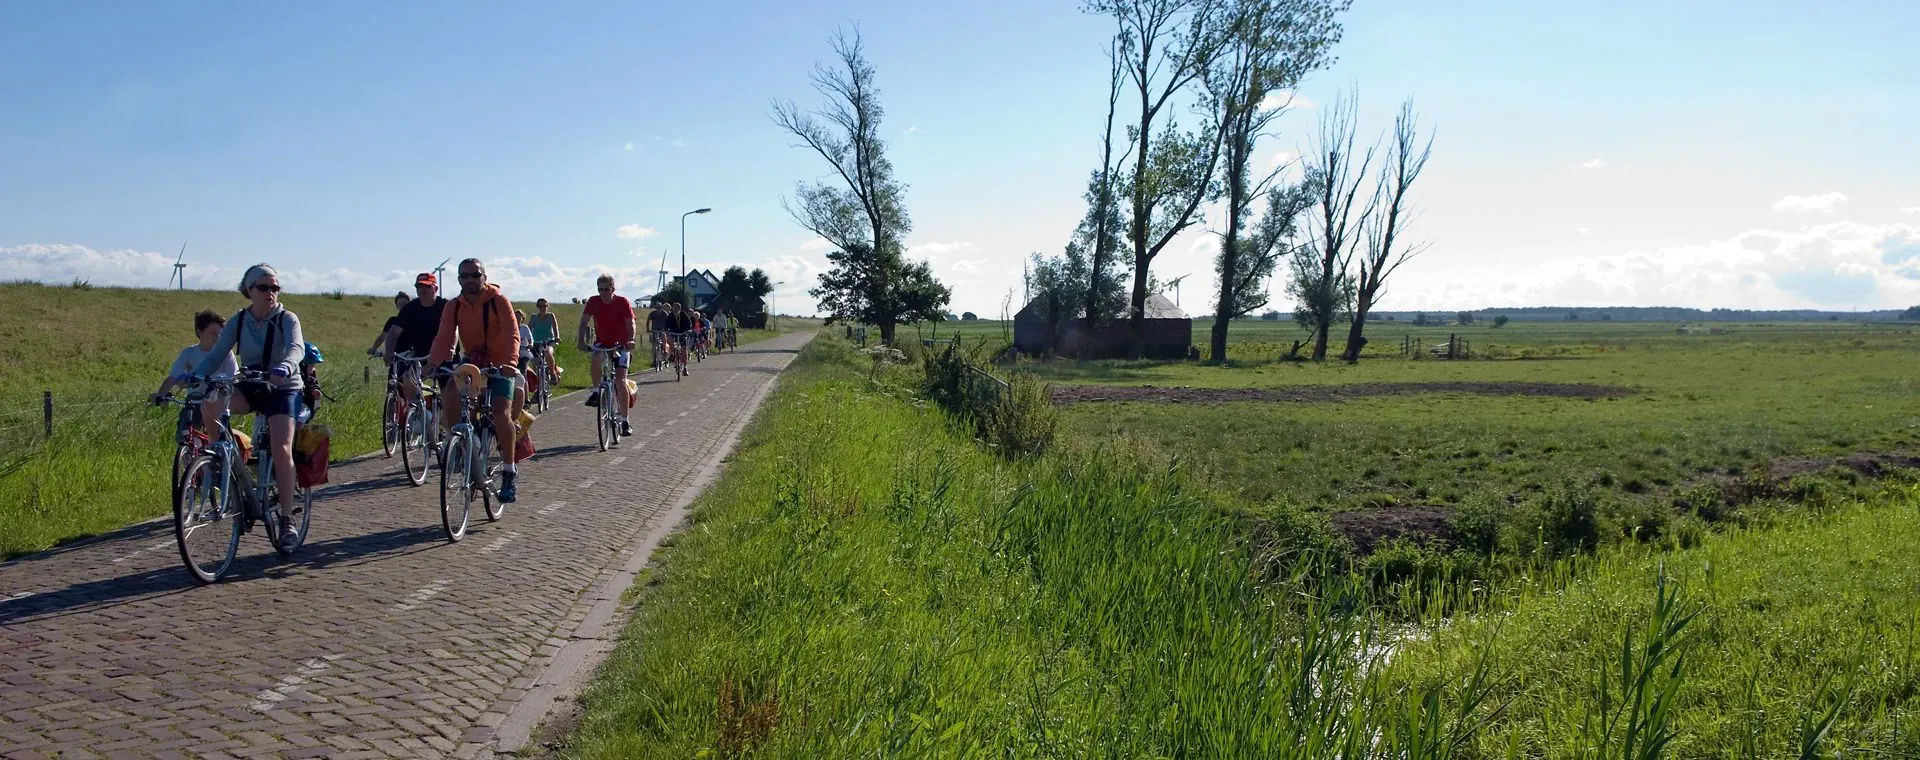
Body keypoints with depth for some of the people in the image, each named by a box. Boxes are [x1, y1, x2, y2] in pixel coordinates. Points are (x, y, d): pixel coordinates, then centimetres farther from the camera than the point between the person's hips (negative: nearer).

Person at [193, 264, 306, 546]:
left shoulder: (287, 319, -8)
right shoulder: (238, 321, 2)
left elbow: (296, 348, -28)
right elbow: (216, 354, -6)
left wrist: (283, 368, -50)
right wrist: (194, 377, -24)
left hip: (283, 389, -3)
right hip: (251, 387, 4)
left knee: (282, 450, -20)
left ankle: (288, 517, -13)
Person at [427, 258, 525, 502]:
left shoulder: (499, 301, -14)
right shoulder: (453, 306, -3)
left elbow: (512, 335, -25)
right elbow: (444, 337, -13)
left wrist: (510, 362, -42)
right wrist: (433, 363, -31)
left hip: (500, 366, -4)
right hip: (472, 363, 4)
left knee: (501, 413, -22)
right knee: (448, 399, -21)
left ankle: (509, 473, -11)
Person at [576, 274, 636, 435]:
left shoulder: (622, 302, -12)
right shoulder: (593, 302, -7)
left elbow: (630, 323, -19)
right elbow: (584, 322, -11)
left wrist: (631, 340, -38)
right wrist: (581, 341, -27)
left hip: (620, 345, -2)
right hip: (601, 343, 2)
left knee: (621, 381, -14)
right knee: (596, 359, -35)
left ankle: (625, 421, -6)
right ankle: (597, 391, -11)